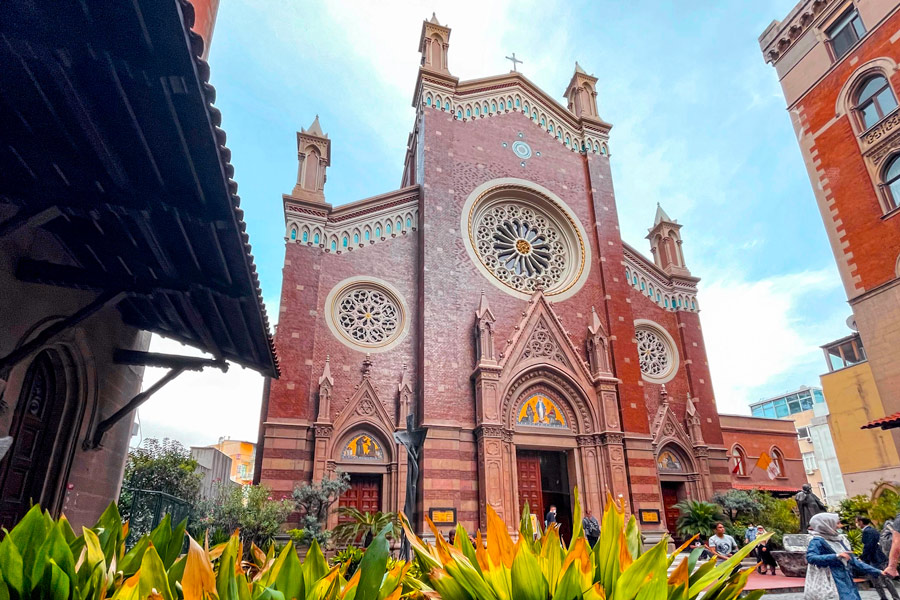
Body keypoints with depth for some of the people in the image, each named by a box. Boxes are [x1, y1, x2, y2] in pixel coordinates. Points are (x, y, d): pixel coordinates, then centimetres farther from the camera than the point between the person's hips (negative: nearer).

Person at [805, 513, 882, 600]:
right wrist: (836, 556, -29)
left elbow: (852, 560, 18)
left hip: (846, 582, 8)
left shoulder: (839, 539, 11)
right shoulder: (817, 541, -12)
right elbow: (810, 558, -26)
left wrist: (876, 571, 17)